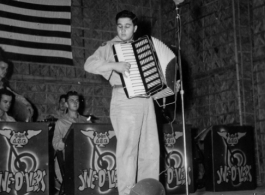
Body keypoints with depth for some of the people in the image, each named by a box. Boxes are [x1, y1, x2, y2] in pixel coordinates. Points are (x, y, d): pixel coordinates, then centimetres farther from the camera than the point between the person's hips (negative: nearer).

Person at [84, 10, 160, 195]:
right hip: (125, 100, -6)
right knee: (128, 148, -11)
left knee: (150, 149, 5)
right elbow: (89, 64, -11)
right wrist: (114, 65, -23)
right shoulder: (110, 46, 3)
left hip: (147, 100, 6)